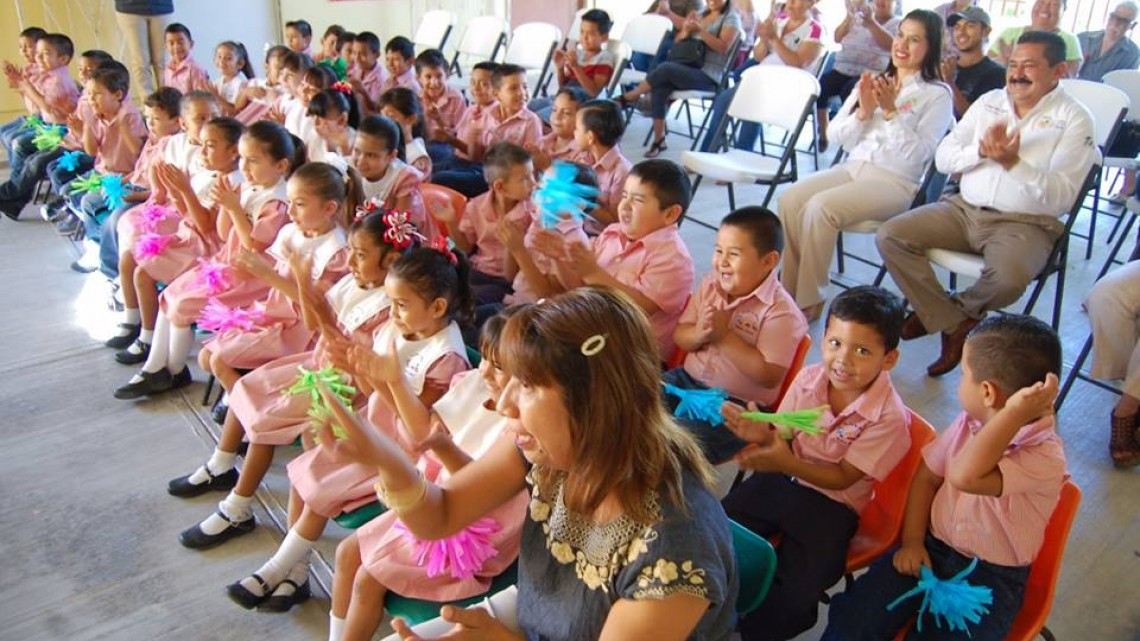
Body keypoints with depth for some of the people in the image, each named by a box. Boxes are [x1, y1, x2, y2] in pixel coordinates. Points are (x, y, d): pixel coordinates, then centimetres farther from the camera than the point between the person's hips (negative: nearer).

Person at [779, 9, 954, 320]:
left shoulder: (937, 95, 2)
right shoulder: (872, 82, 17)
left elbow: (918, 153, -11)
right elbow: (834, 136, 11)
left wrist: (890, 111, -16)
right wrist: (863, 112, -6)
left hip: (895, 182, -5)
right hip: (852, 168, 5)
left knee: (820, 207, -30)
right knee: (790, 198, -22)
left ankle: (809, 300, -18)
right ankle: (789, 290, -13)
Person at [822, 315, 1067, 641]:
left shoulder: (1045, 457, -22)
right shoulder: (969, 422, -1)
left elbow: (965, 476, -39)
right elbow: (927, 477, 11)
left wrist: (1016, 410, -38)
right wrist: (912, 540, 2)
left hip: (989, 579, -4)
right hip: (931, 550, 5)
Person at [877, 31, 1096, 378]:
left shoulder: (1074, 119, -2)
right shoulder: (989, 102, 12)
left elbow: (1062, 197, -13)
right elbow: (942, 159, 7)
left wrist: (1013, 162, -25)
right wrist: (981, 151, -12)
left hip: (1025, 223, -5)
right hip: (964, 208, 5)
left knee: (1009, 277, -37)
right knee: (890, 237, -15)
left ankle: (956, 308, 1)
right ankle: (955, 325, -8)